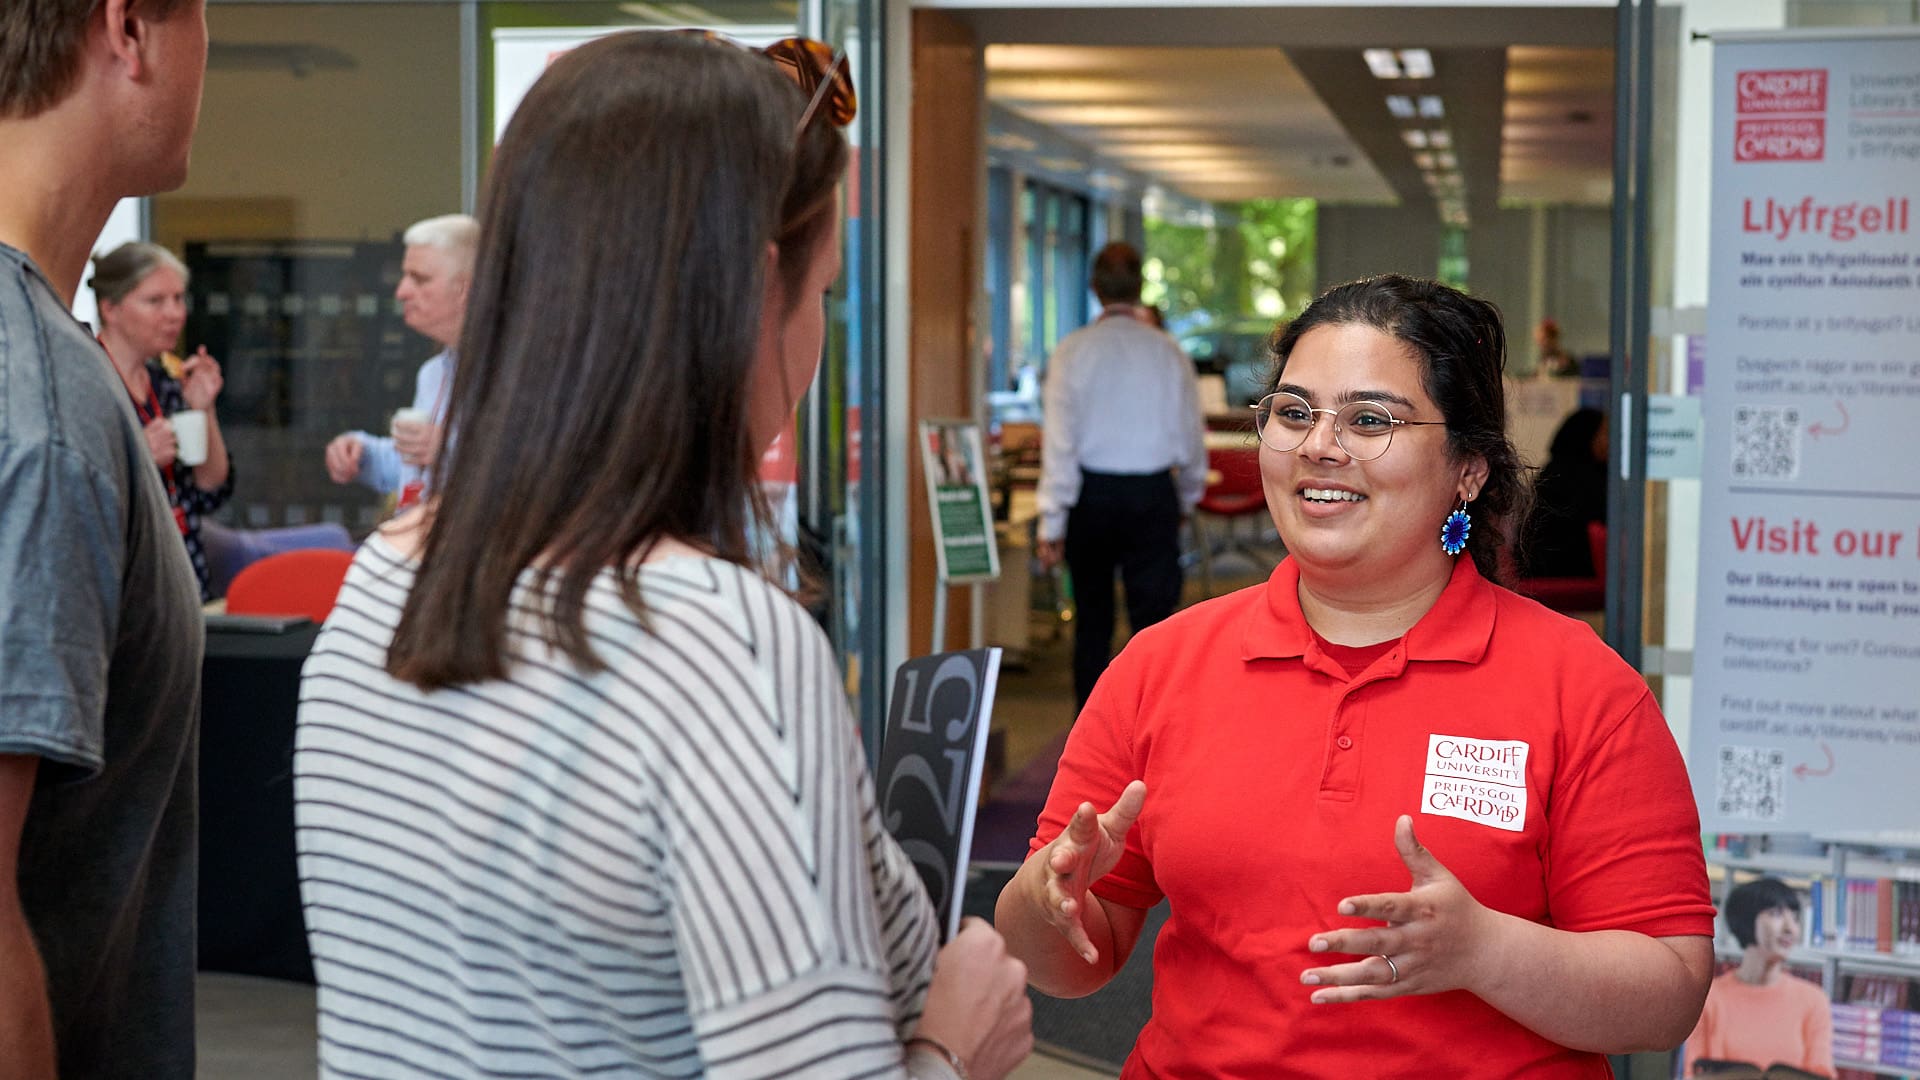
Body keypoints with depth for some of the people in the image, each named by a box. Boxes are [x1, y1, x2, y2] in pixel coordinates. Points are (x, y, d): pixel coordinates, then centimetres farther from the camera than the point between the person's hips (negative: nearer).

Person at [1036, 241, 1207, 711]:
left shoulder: (1072, 351, -6)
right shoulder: (1168, 353, -3)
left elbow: (1060, 442, -8)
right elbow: (1191, 439, 4)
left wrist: (1053, 525, -5)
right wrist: (1189, 496, 22)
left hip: (1091, 495, 1)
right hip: (1152, 495, -1)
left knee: (1092, 619, 16)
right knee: (1152, 620, 1)